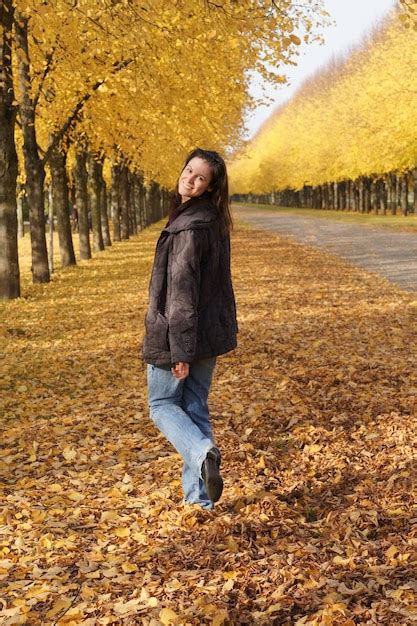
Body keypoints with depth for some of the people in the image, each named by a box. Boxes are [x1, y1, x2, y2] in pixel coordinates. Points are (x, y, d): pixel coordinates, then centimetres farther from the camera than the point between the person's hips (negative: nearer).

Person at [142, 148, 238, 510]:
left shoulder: (189, 226, -20)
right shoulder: (215, 222, 9)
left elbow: (182, 288, -22)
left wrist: (180, 349, -22)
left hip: (179, 333, -8)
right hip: (210, 332, 8)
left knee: (162, 404, 10)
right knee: (196, 408, 14)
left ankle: (202, 451, -15)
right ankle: (200, 497, 18)